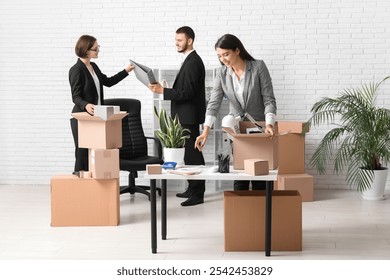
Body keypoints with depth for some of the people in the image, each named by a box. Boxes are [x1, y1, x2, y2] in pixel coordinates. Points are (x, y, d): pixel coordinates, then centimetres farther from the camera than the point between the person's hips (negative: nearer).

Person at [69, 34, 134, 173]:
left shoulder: (94, 67, 12)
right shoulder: (76, 70, -13)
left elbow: (108, 82, 22)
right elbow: (76, 97, -17)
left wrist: (126, 71, 17)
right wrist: (86, 105, -37)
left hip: (95, 117, 8)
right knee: (83, 154, -4)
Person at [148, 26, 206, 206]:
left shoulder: (193, 63, -18)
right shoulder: (190, 60, 14)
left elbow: (187, 93, -24)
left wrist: (162, 90, -24)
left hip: (189, 117, -11)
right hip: (186, 116, 11)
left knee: (192, 154, -7)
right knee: (190, 152, 15)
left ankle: (197, 194, -3)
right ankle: (193, 189, 24)